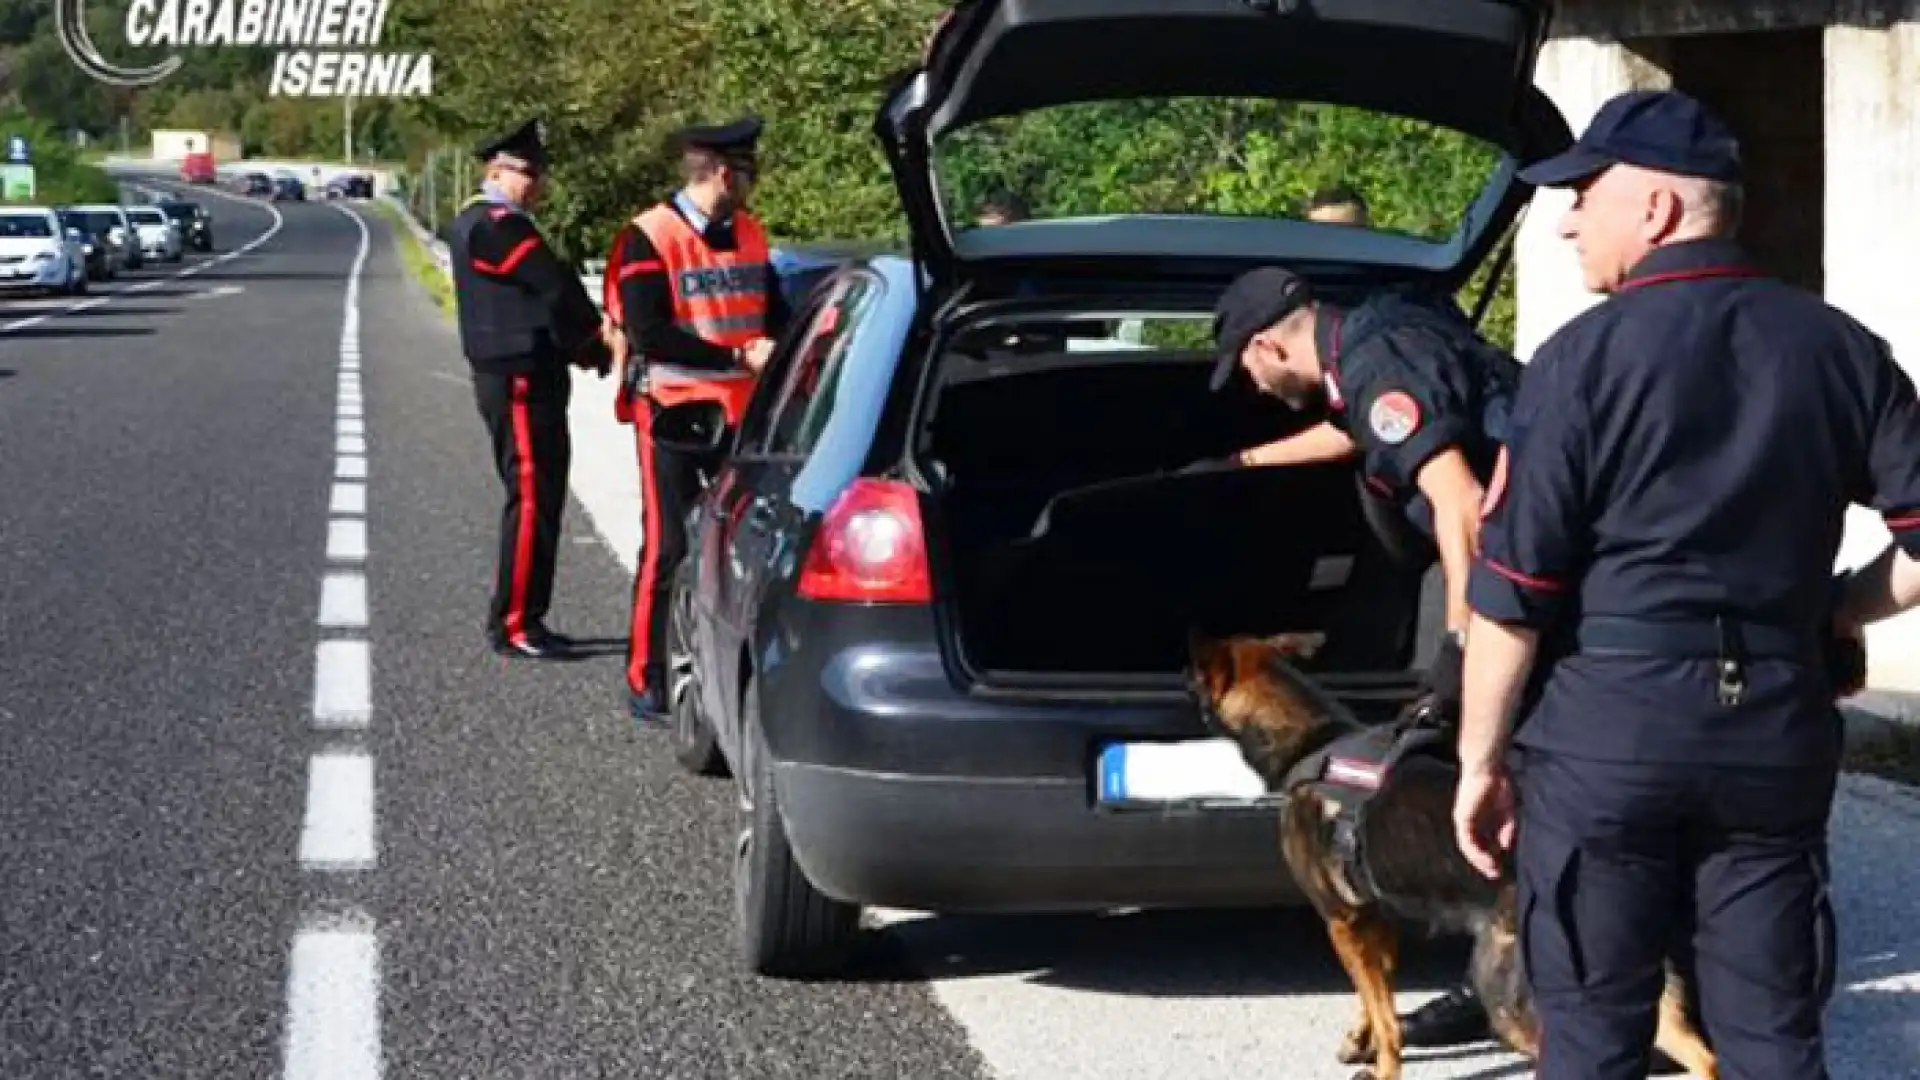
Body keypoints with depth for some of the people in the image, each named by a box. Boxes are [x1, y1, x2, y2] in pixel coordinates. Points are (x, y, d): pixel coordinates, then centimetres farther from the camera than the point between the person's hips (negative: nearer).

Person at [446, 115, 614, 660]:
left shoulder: (487, 222, 20)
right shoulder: (493, 226, -14)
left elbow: (550, 292, 15)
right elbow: (556, 287, -16)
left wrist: (589, 339, 2)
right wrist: (598, 344, -3)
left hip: (529, 378, 11)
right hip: (519, 380, -11)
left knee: (537, 500, 14)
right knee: (532, 501, -8)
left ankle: (516, 619, 19)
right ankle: (515, 625, -4)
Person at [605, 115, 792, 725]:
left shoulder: (749, 234, 10)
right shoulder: (650, 238, -11)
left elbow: (774, 312, 18)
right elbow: (649, 335, -17)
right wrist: (740, 357, -19)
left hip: (741, 411, 6)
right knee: (669, 548, -2)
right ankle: (647, 683, 6)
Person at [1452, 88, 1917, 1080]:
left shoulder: (1586, 356, -8)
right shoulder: (1839, 349, 5)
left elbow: (1513, 590, -9)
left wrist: (1481, 758, -1)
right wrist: (1831, 612, 15)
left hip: (1607, 726, -4)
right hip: (1778, 728, 4)